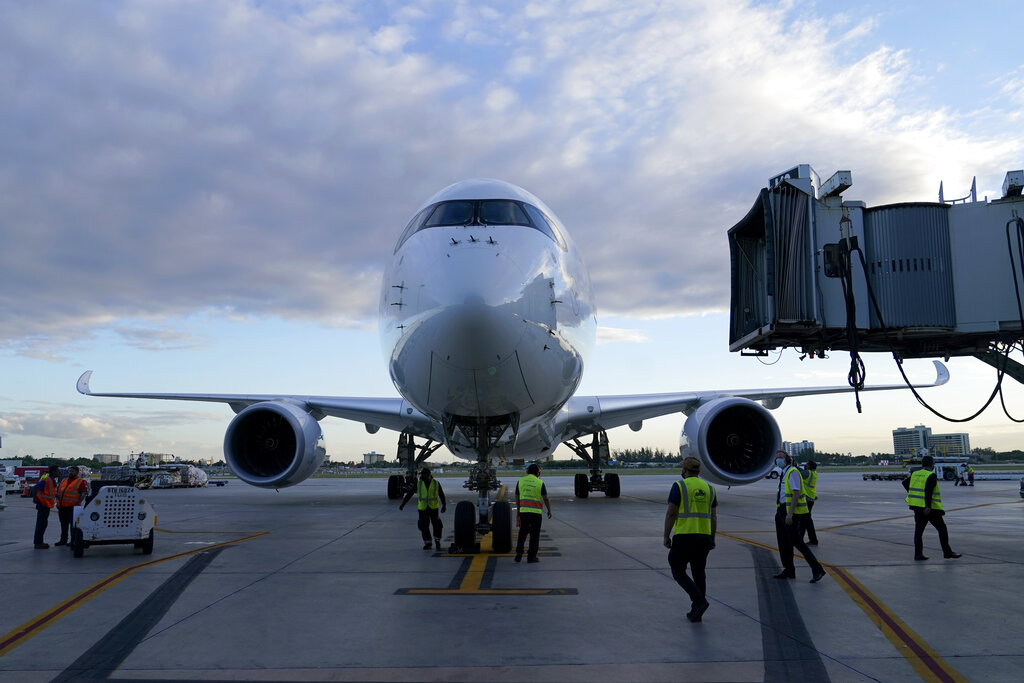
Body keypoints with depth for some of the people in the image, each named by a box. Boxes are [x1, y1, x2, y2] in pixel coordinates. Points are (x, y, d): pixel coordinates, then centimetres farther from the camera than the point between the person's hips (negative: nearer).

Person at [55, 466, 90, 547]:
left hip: (72, 507, -7)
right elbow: (58, 490, 24)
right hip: (62, 506, 7)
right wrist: (58, 501, 11)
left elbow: (84, 493, -11)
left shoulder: (81, 482, -2)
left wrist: (79, 502, -22)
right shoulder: (63, 480, 19)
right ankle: (63, 540, 22)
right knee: (63, 524, 13)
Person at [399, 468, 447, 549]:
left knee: (437, 524, -4)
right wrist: (403, 504, -3)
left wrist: (444, 505, -1)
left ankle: (437, 541, 18)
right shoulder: (418, 484, 0)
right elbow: (409, 494, 1)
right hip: (422, 508, 1)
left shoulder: (436, 483, -1)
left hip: (433, 508, -1)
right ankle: (427, 543, 16)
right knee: (424, 526, 2)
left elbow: (442, 495, 6)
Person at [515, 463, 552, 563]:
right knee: (534, 535, 6)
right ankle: (531, 557, 7)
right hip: (536, 512, -3)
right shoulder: (540, 483, -4)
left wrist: (518, 511, 21)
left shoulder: (520, 481, 5)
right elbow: (546, 499, -4)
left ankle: (519, 552, 4)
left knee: (523, 533, 15)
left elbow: (517, 498, 10)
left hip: (523, 511, 3)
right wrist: (549, 510, 10)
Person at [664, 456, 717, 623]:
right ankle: (696, 612, 18)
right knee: (699, 573, 14)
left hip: (684, 536, -5)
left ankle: (699, 600, -11)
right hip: (704, 537, 5)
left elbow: (671, 513, -8)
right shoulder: (709, 488, 9)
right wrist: (712, 538, 18)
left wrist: (666, 536, -1)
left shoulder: (679, 486, -6)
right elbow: (714, 517, 11)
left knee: (678, 572, 6)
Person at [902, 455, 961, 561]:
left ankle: (918, 554, 5)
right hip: (930, 508, -7)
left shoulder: (915, 474, 10)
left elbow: (905, 482, 17)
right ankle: (947, 552, 12)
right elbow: (928, 491, -22)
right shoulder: (931, 476, -12)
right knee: (942, 529, 7)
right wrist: (928, 506, -26)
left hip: (917, 507, 7)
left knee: (919, 530, 7)